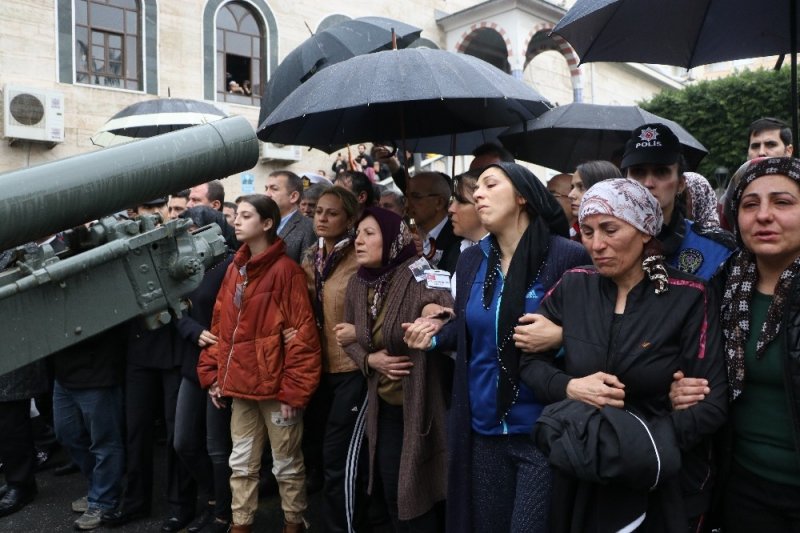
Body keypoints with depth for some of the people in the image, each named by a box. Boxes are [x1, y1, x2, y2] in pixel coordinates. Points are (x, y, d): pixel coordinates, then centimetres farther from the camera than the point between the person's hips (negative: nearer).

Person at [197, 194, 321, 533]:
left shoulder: (285, 270, -12)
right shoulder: (234, 269, 11)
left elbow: (302, 334, -15)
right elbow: (220, 326, 14)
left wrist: (294, 389, -16)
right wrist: (212, 373, 9)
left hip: (275, 385, -6)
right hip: (240, 384, 6)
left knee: (287, 464, 10)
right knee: (241, 463, 17)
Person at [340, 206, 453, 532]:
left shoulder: (416, 276, -17)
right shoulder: (357, 284, 1)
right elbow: (349, 340, 10)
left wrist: (435, 310, -56)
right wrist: (369, 360, -8)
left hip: (420, 402, -5)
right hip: (383, 405, 6)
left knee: (418, 490, 7)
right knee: (392, 490, 18)